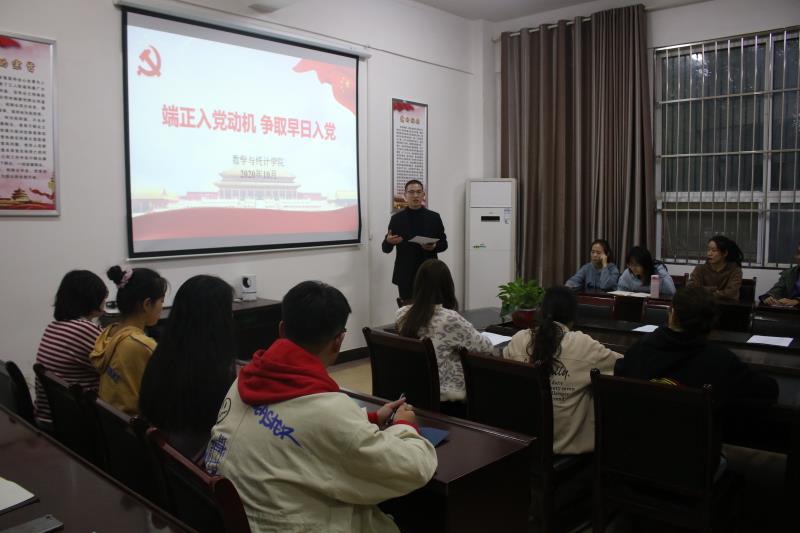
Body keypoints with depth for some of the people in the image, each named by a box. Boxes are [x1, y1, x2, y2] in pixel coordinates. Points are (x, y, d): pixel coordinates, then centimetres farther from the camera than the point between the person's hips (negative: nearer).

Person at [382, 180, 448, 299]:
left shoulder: (434, 217, 4)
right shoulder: (396, 218, 3)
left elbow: (444, 243, 8)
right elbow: (386, 248, 4)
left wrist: (434, 247, -13)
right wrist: (388, 241, -18)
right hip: (405, 276, 0)